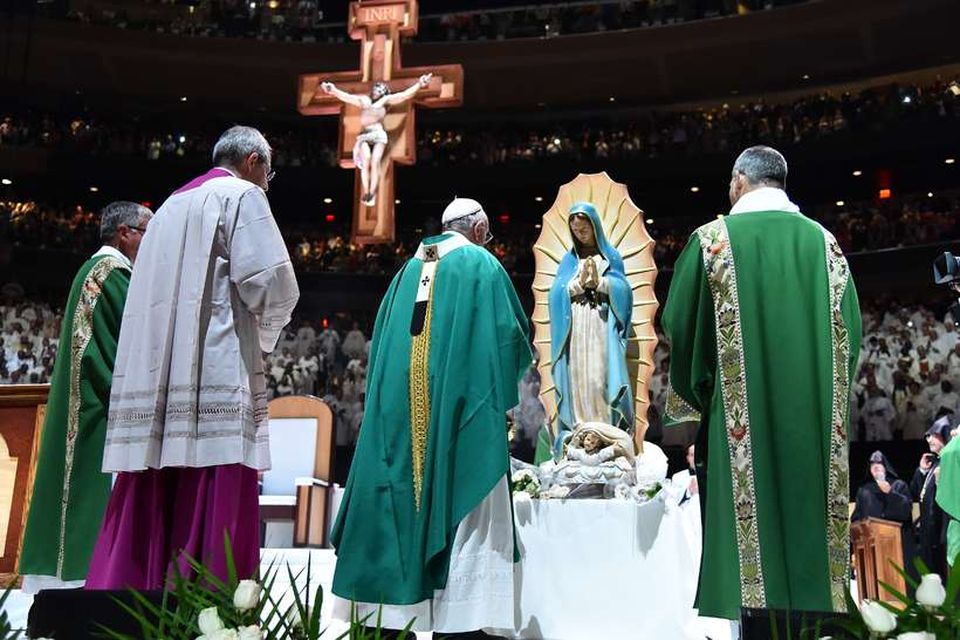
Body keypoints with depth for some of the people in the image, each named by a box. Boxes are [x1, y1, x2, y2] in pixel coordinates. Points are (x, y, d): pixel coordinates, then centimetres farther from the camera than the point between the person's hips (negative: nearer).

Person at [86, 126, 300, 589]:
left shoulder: (173, 205, 25)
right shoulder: (242, 196, 2)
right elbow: (271, 284, -11)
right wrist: (264, 334, 9)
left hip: (156, 384, 8)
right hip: (216, 378, -7)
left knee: (150, 516, 6)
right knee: (213, 515, -9)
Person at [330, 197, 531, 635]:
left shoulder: (411, 267, 17)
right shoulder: (482, 266, 2)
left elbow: (382, 340, 18)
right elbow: (512, 336, -1)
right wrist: (501, 383, 17)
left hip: (401, 406, 5)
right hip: (460, 405, -5)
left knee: (400, 504, 6)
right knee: (460, 504, -3)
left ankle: (391, 614, 8)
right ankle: (456, 618, -3)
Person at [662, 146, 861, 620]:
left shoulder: (714, 239, -3)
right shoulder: (822, 241, 7)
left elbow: (680, 325, -3)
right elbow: (849, 331, 7)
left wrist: (694, 393, 11)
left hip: (740, 414, -3)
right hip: (815, 416, 4)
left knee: (748, 520, 0)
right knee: (807, 510, 10)